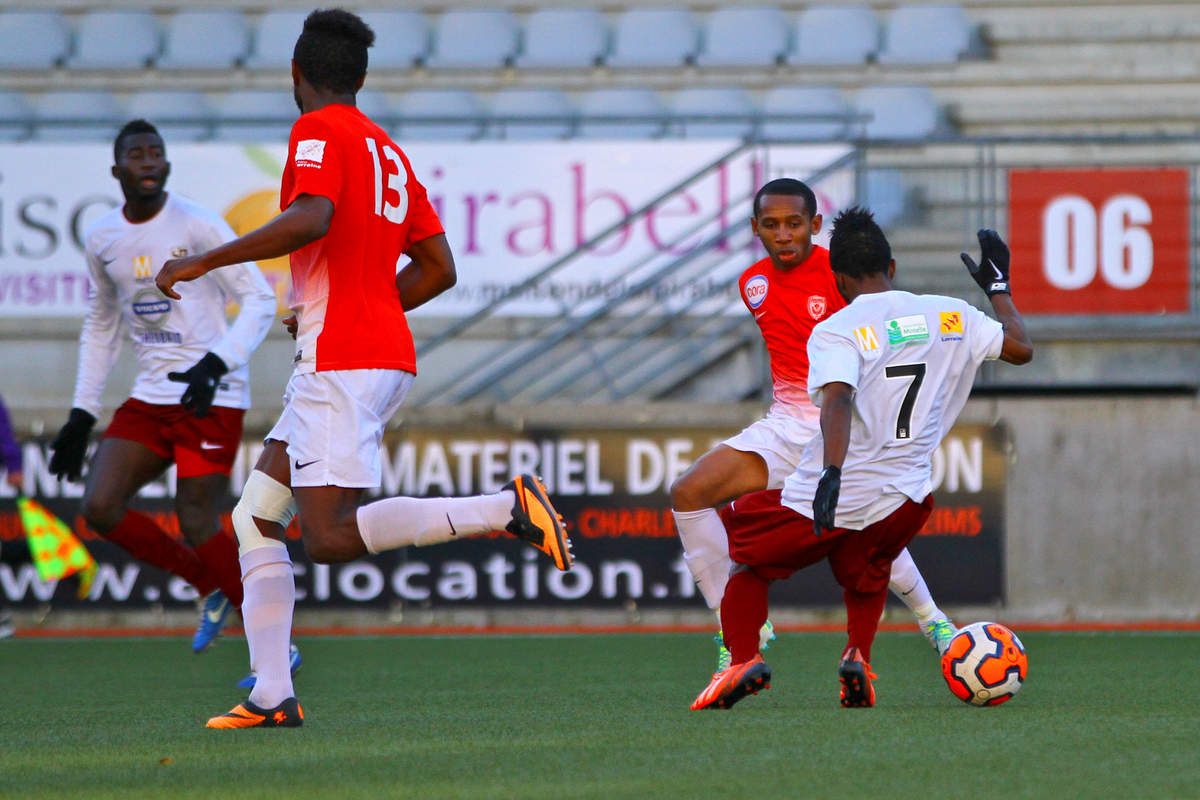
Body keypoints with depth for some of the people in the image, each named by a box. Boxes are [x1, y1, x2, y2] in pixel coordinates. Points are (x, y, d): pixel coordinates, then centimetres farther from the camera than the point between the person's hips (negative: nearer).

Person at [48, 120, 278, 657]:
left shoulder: (196, 225, -10)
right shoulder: (101, 239, 8)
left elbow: (260, 299, -11)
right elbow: (100, 326, 20)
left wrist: (217, 363, -25)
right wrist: (81, 415, 15)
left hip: (211, 397, -6)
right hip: (150, 399, 6)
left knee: (196, 522, -13)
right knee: (99, 508, -7)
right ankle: (214, 588, 13)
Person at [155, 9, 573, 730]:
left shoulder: (319, 132, -4)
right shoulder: (389, 152, 20)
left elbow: (309, 219, -23)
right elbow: (439, 269, 21)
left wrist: (202, 262, -17)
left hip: (340, 359, -9)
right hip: (387, 354, 9)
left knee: (331, 537, -17)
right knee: (256, 520, 9)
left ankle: (509, 507, -22)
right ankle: (271, 696, 2)